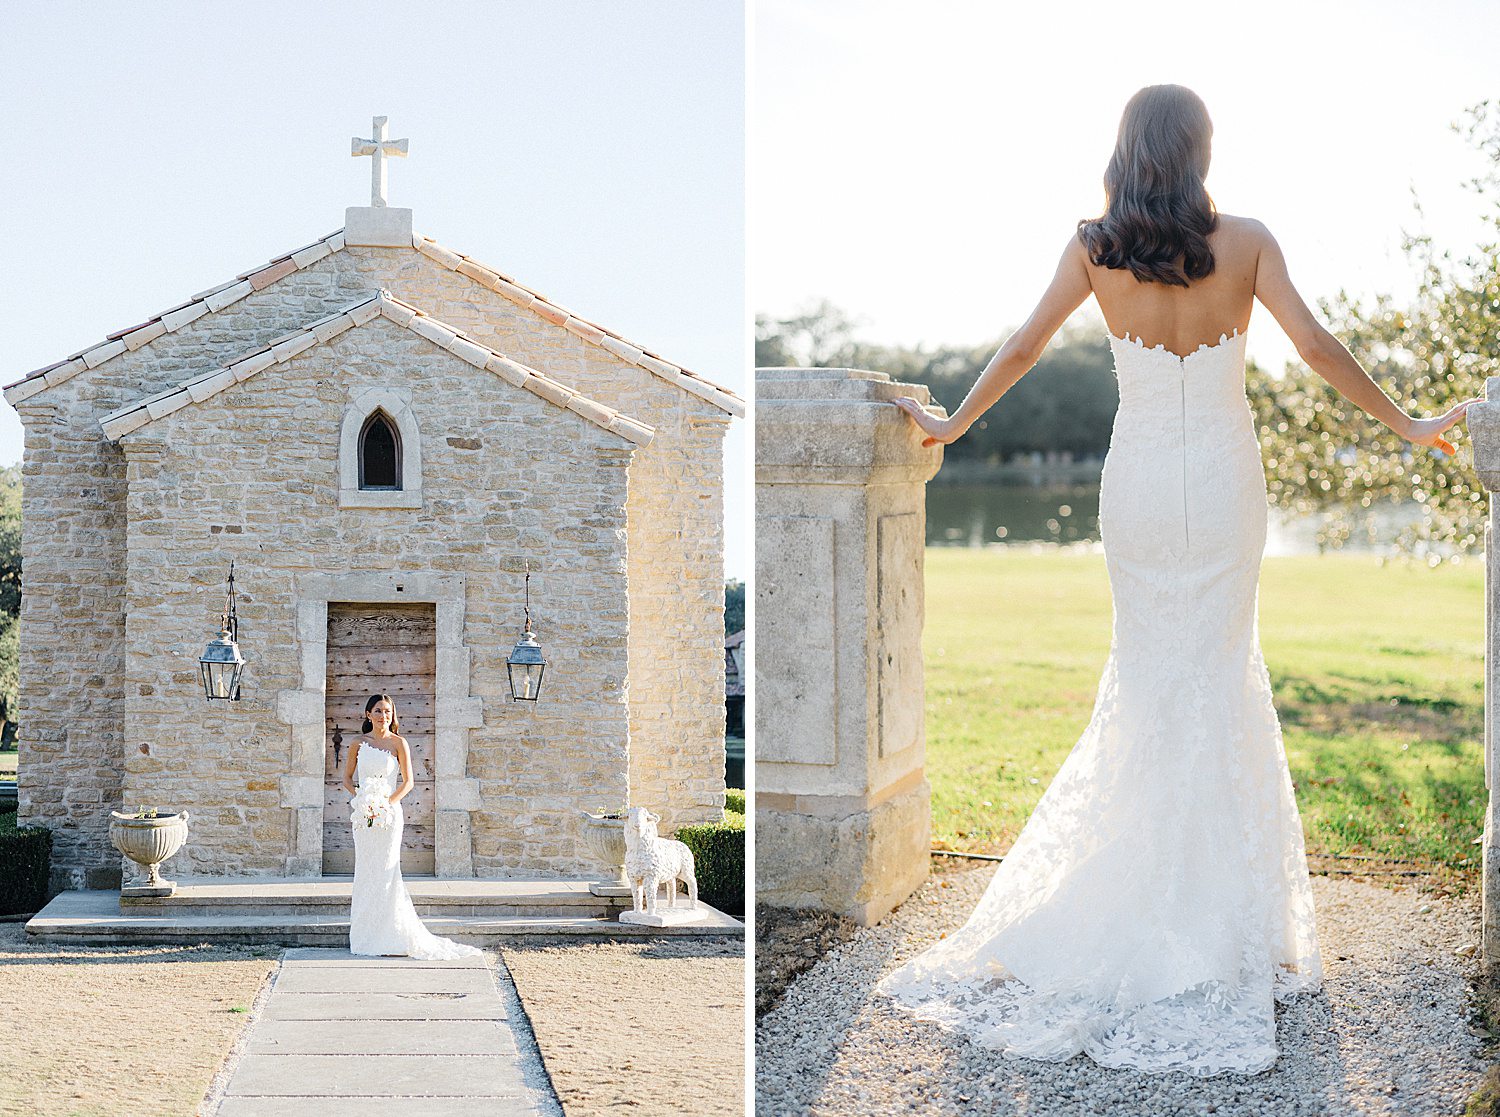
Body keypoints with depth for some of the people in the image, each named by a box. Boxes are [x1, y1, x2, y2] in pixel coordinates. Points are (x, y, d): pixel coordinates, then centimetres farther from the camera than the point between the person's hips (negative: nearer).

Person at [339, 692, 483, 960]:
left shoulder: (399, 743, 0)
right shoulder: (358, 744, 7)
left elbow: (408, 782, -2)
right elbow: (347, 778, 12)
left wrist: (387, 803, -14)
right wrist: (359, 799, -5)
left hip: (389, 814, -3)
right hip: (364, 814, 3)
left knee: (385, 871, -5)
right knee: (365, 871, 5)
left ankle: (389, 936, 0)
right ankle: (365, 935, 11)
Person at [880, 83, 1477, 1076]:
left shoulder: (1095, 247, -4)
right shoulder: (1245, 242, -7)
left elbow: (1024, 347, -1)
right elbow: (1315, 345, -9)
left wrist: (953, 423, 11)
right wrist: (1403, 424, 1)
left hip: (1137, 479, 1)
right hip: (1224, 478, -1)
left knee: (1146, 667, 13)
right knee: (1218, 669, 8)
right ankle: (1206, 908, 13)